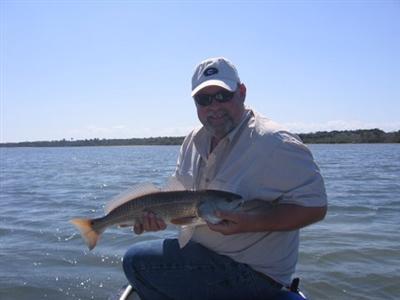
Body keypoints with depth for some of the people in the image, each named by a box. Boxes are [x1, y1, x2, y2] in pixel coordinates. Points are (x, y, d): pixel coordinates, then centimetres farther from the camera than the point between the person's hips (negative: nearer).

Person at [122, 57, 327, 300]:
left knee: (136, 260, -13)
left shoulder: (274, 143, -22)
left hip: (253, 271, -8)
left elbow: (314, 207, -22)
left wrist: (249, 223, -30)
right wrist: (159, 215, -8)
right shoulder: (194, 141, 4)